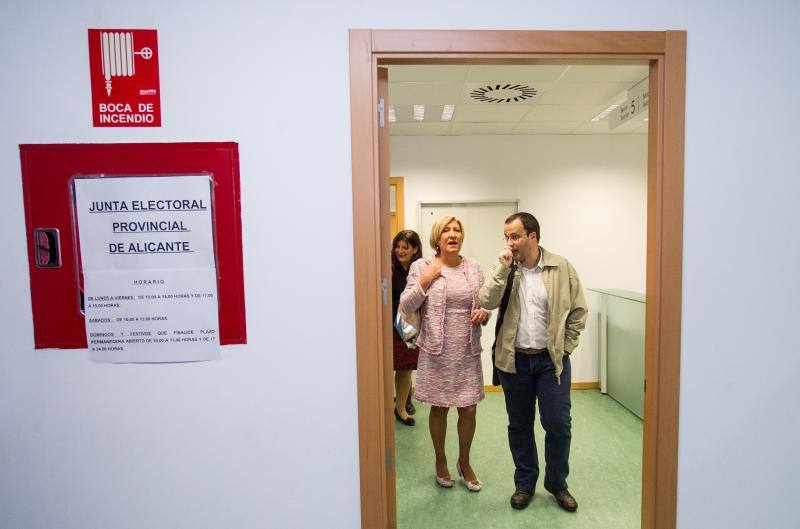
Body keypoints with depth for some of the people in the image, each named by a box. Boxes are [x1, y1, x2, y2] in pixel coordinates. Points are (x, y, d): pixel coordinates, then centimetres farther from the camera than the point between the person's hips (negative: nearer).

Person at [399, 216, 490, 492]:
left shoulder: (474, 267, 5)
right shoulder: (422, 267, -5)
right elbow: (406, 306, -6)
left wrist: (483, 313, -7)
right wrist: (425, 280, -16)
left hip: (468, 351, 3)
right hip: (436, 350, -2)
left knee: (469, 409, 9)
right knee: (439, 407, 12)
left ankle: (464, 462, 36)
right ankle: (440, 461, 37)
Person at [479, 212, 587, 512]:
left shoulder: (561, 267, -4)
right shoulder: (504, 270, -1)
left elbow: (578, 311, 2)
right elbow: (486, 302, -15)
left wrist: (565, 347, -1)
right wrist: (503, 267, -19)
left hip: (551, 359, -1)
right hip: (514, 359, 1)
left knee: (558, 424, 5)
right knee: (519, 425, 13)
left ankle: (557, 483, 31)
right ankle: (525, 483, 34)